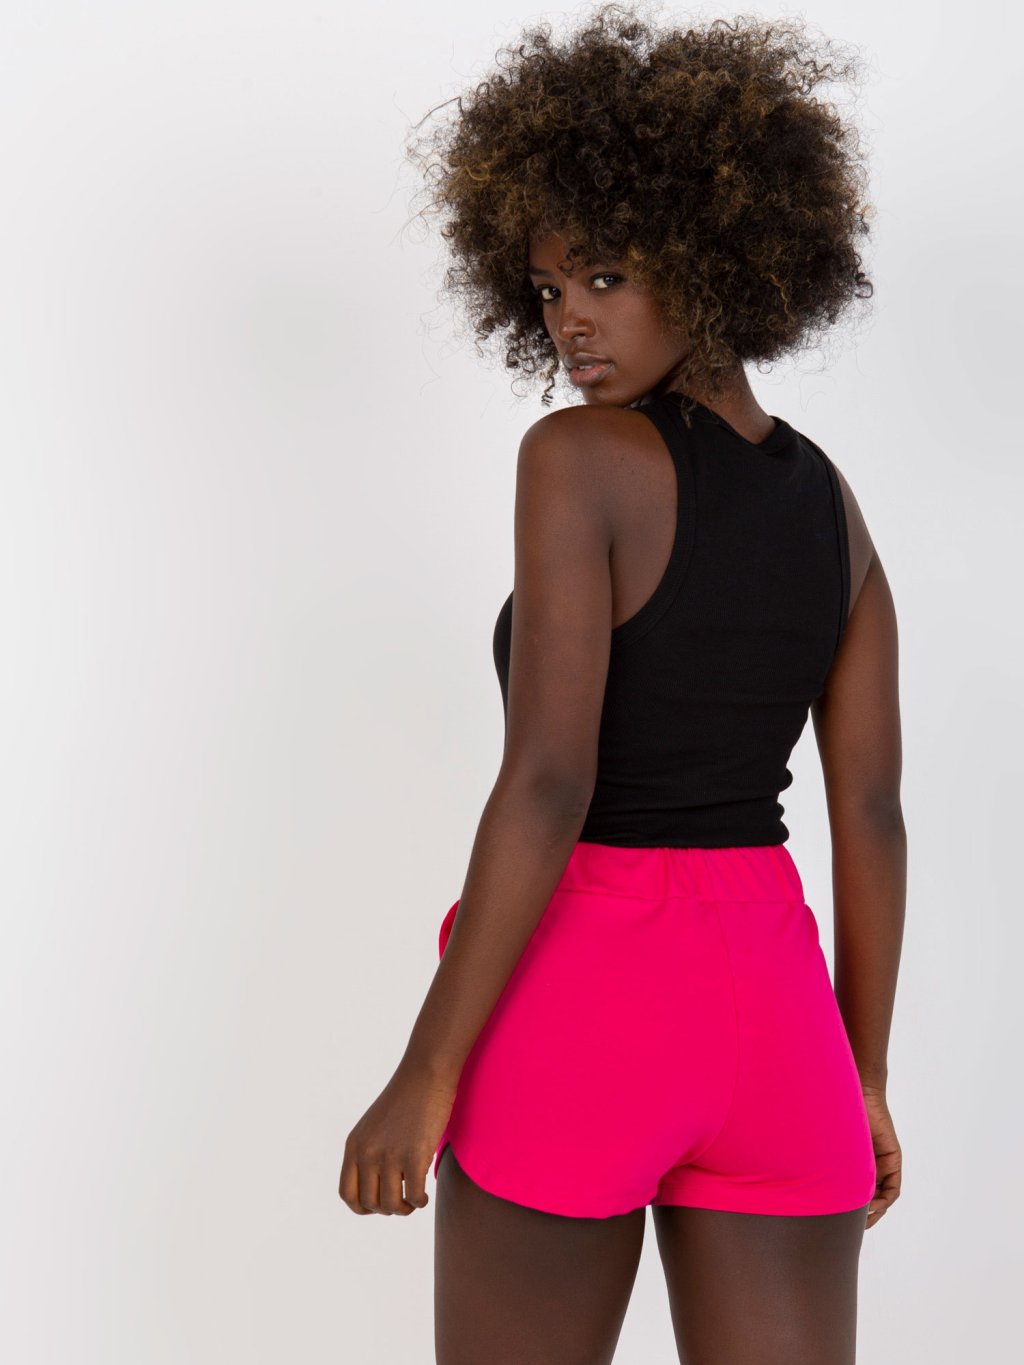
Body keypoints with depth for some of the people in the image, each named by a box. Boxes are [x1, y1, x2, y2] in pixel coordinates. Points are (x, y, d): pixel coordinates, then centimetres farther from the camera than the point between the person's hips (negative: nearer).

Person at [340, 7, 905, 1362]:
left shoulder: (577, 455, -12)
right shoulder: (832, 501, 9)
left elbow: (547, 783, -19)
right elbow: (873, 814, 9)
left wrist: (425, 1076, -14)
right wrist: (865, 1076, 17)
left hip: (577, 1009, -5)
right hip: (768, 1006, 6)